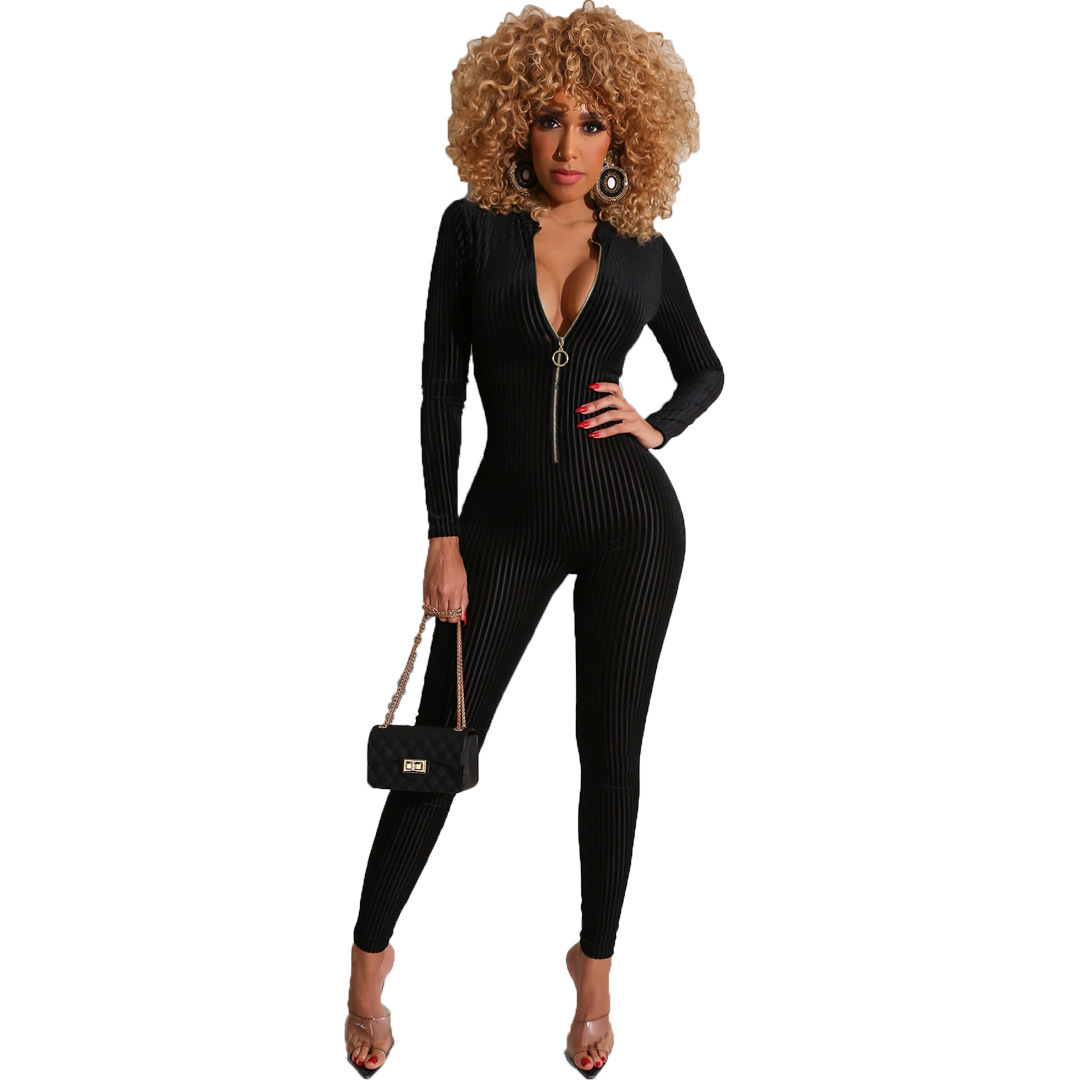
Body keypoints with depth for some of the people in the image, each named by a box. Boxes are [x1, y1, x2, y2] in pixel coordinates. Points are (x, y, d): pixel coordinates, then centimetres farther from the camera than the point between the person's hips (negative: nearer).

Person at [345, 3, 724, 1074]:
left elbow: (705, 368, 17)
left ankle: (595, 964, 27)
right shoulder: (476, 226, -2)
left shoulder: (642, 251, 3)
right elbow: (440, 389, -3)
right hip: (509, 518, -1)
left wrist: (655, 426, -4)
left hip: (630, 517, 1)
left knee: (610, 749, 8)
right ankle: (370, 956, 22)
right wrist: (442, 539, -7)